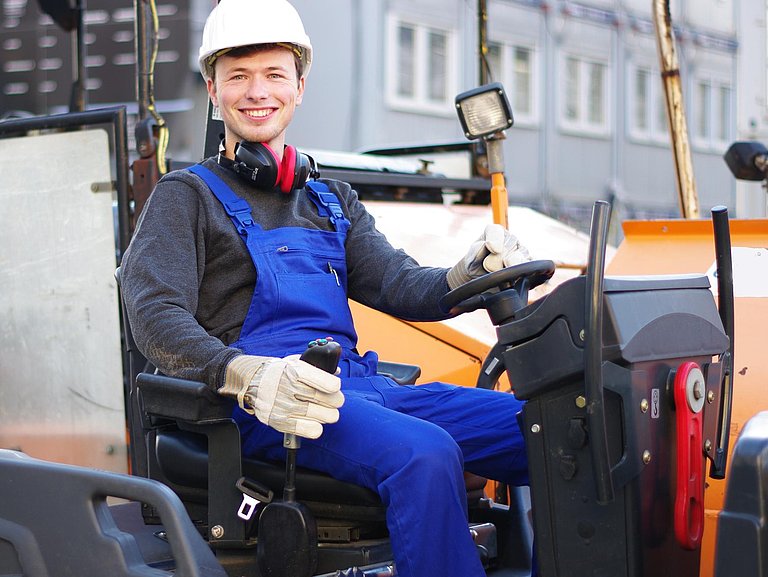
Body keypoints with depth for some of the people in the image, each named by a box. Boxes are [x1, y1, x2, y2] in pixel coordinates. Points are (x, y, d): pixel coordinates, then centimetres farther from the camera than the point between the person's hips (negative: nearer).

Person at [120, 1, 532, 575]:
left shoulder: (333, 201, 27)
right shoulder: (188, 196, 9)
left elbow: (398, 284, 13)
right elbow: (156, 316, -7)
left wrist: (466, 275, -11)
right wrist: (248, 376, -27)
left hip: (360, 385, 6)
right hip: (264, 402, -6)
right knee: (425, 452, -34)